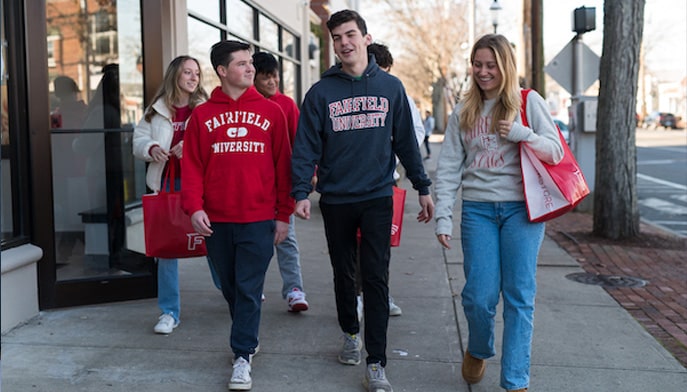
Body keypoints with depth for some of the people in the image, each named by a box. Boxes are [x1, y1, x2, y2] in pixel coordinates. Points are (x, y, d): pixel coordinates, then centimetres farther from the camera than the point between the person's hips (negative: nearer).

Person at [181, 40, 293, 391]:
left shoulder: (271, 111, 2)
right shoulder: (202, 115, 5)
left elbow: (283, 164, 2)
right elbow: (192, 165, 2)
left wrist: (284, 214, 0)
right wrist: (194, 207, -11)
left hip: (258, 219, -2)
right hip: (215, 220, 2)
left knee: (249, 290, -1)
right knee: (230, 287, 14)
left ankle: (243, 356, 9)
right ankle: (247, 337, 34)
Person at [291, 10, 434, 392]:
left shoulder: (390, 86, 3)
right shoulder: (321, 92, 1)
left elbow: (406, 141, 6)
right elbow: (306, 147, -2)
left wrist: (423, 188, 5)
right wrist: (301, 192, -11)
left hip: (378, 198, -1)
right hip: (335, 200, 1)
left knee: (376, 278, -3)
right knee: (344, 273, 15)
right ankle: (351, 333, 38)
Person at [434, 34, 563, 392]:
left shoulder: (528, 102, 3)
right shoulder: (464, 111, 10)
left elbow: (556, 152, 2)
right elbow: (449, 165, 7)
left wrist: (521, 134, -15)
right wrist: (443, 215, -1)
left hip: (521, 208, -1)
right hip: (478, 210, 2)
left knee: (519, 296, -1)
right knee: (479, 295, -3)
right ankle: (478, 351, 29)